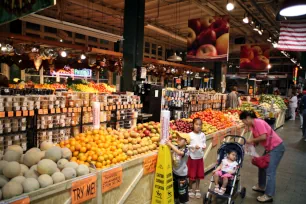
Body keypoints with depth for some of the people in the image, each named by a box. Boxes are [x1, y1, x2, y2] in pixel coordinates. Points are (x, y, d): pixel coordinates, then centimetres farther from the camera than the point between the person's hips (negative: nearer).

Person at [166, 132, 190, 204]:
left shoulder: (186, 151, -24)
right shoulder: (176, 147, -7)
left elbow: (180, 153, -43)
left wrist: (170, 144, -43)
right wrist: (166, 141, -26)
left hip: (182, 174, -6)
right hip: (174, 172, 6)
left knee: (182, 190, 9)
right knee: (175, 189, 23)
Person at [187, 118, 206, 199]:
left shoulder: (203, 135, 0)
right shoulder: (190, 135, -13)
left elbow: (204, 143, 7)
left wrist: (204, 147, -14)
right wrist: (194, 147, -27)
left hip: (200, 157, 4)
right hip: (192, 157, -3)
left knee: (199, 174, 13)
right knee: (191, 174, 6)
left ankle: (197, 189, 30)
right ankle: (190, 189, 26)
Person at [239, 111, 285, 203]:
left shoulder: (258, 122, -22)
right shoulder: (252, 125, 5)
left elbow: (263, 137, -29)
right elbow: (257, 138, 8)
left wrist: (251, 140, -18)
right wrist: (252, 143, -8)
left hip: (276, 147, -10)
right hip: (269, 148, 10)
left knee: (270, 171, -7)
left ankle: (268, 196, 1)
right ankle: (261, 186, 33)